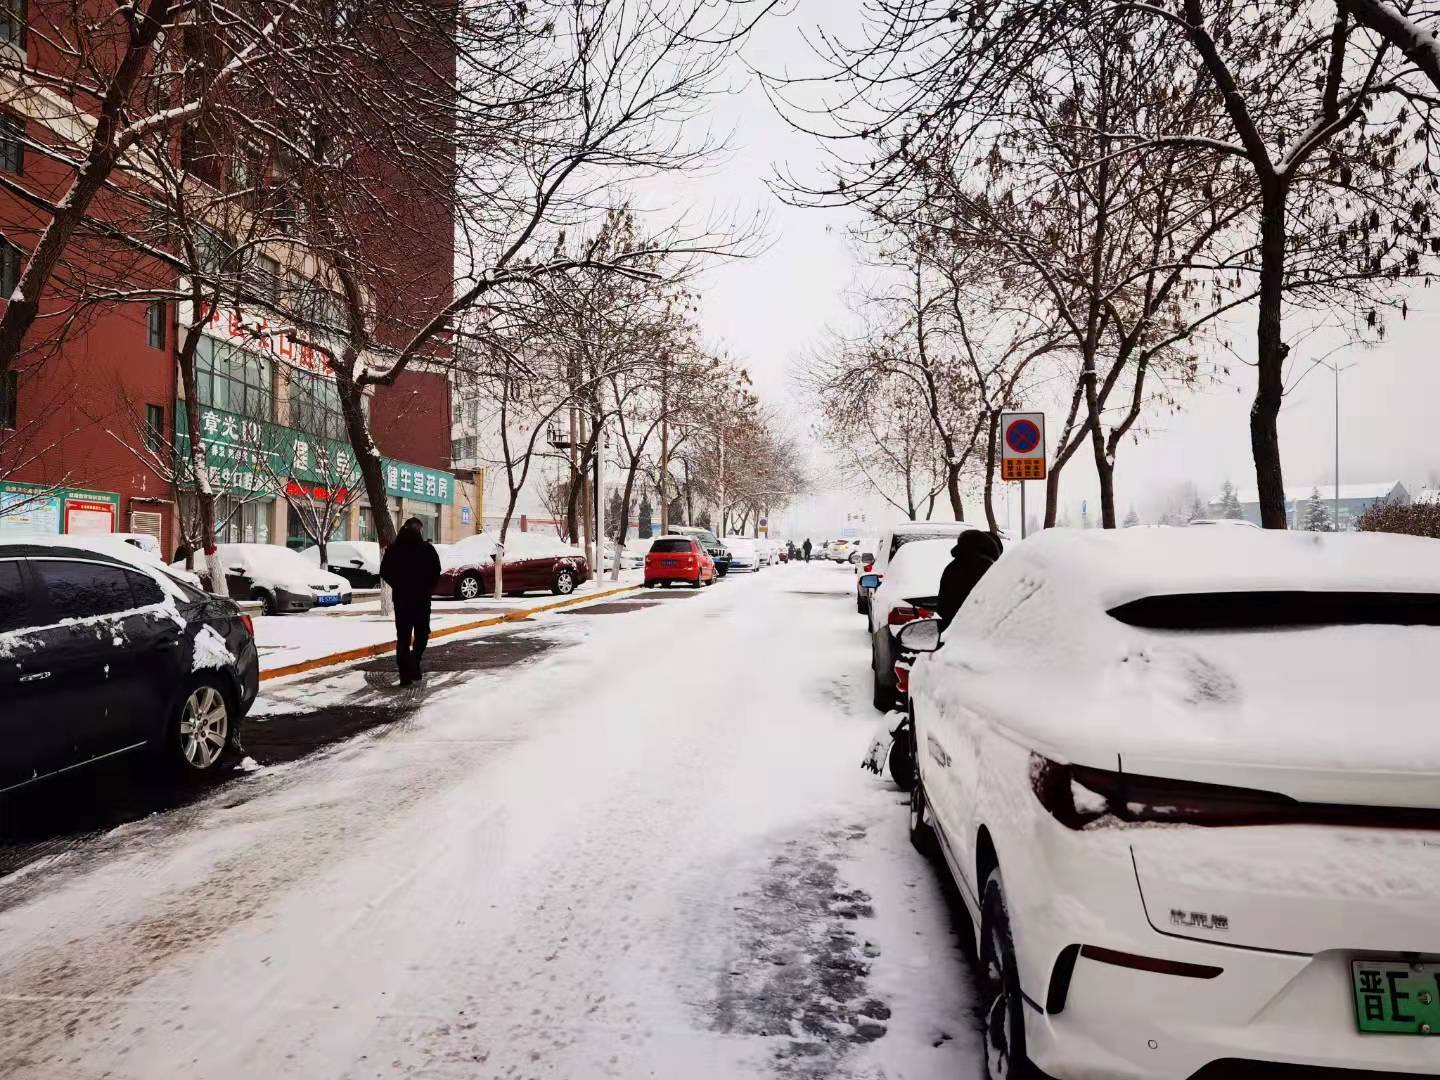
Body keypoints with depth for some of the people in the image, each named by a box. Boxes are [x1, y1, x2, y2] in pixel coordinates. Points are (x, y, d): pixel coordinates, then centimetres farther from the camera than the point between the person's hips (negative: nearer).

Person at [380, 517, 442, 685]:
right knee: (422, 632, 14)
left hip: (401, 597, 2)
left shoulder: (394, 549, 1)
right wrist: (428, 589, 3)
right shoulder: (427, 549, -6)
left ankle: (405, 674, 2)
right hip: (422, 598, -2)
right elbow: (436, 572, -9)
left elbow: (384, 572, 2)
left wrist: (398, 586, 11)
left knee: (403, 636, 7)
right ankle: (414, 665, -3)